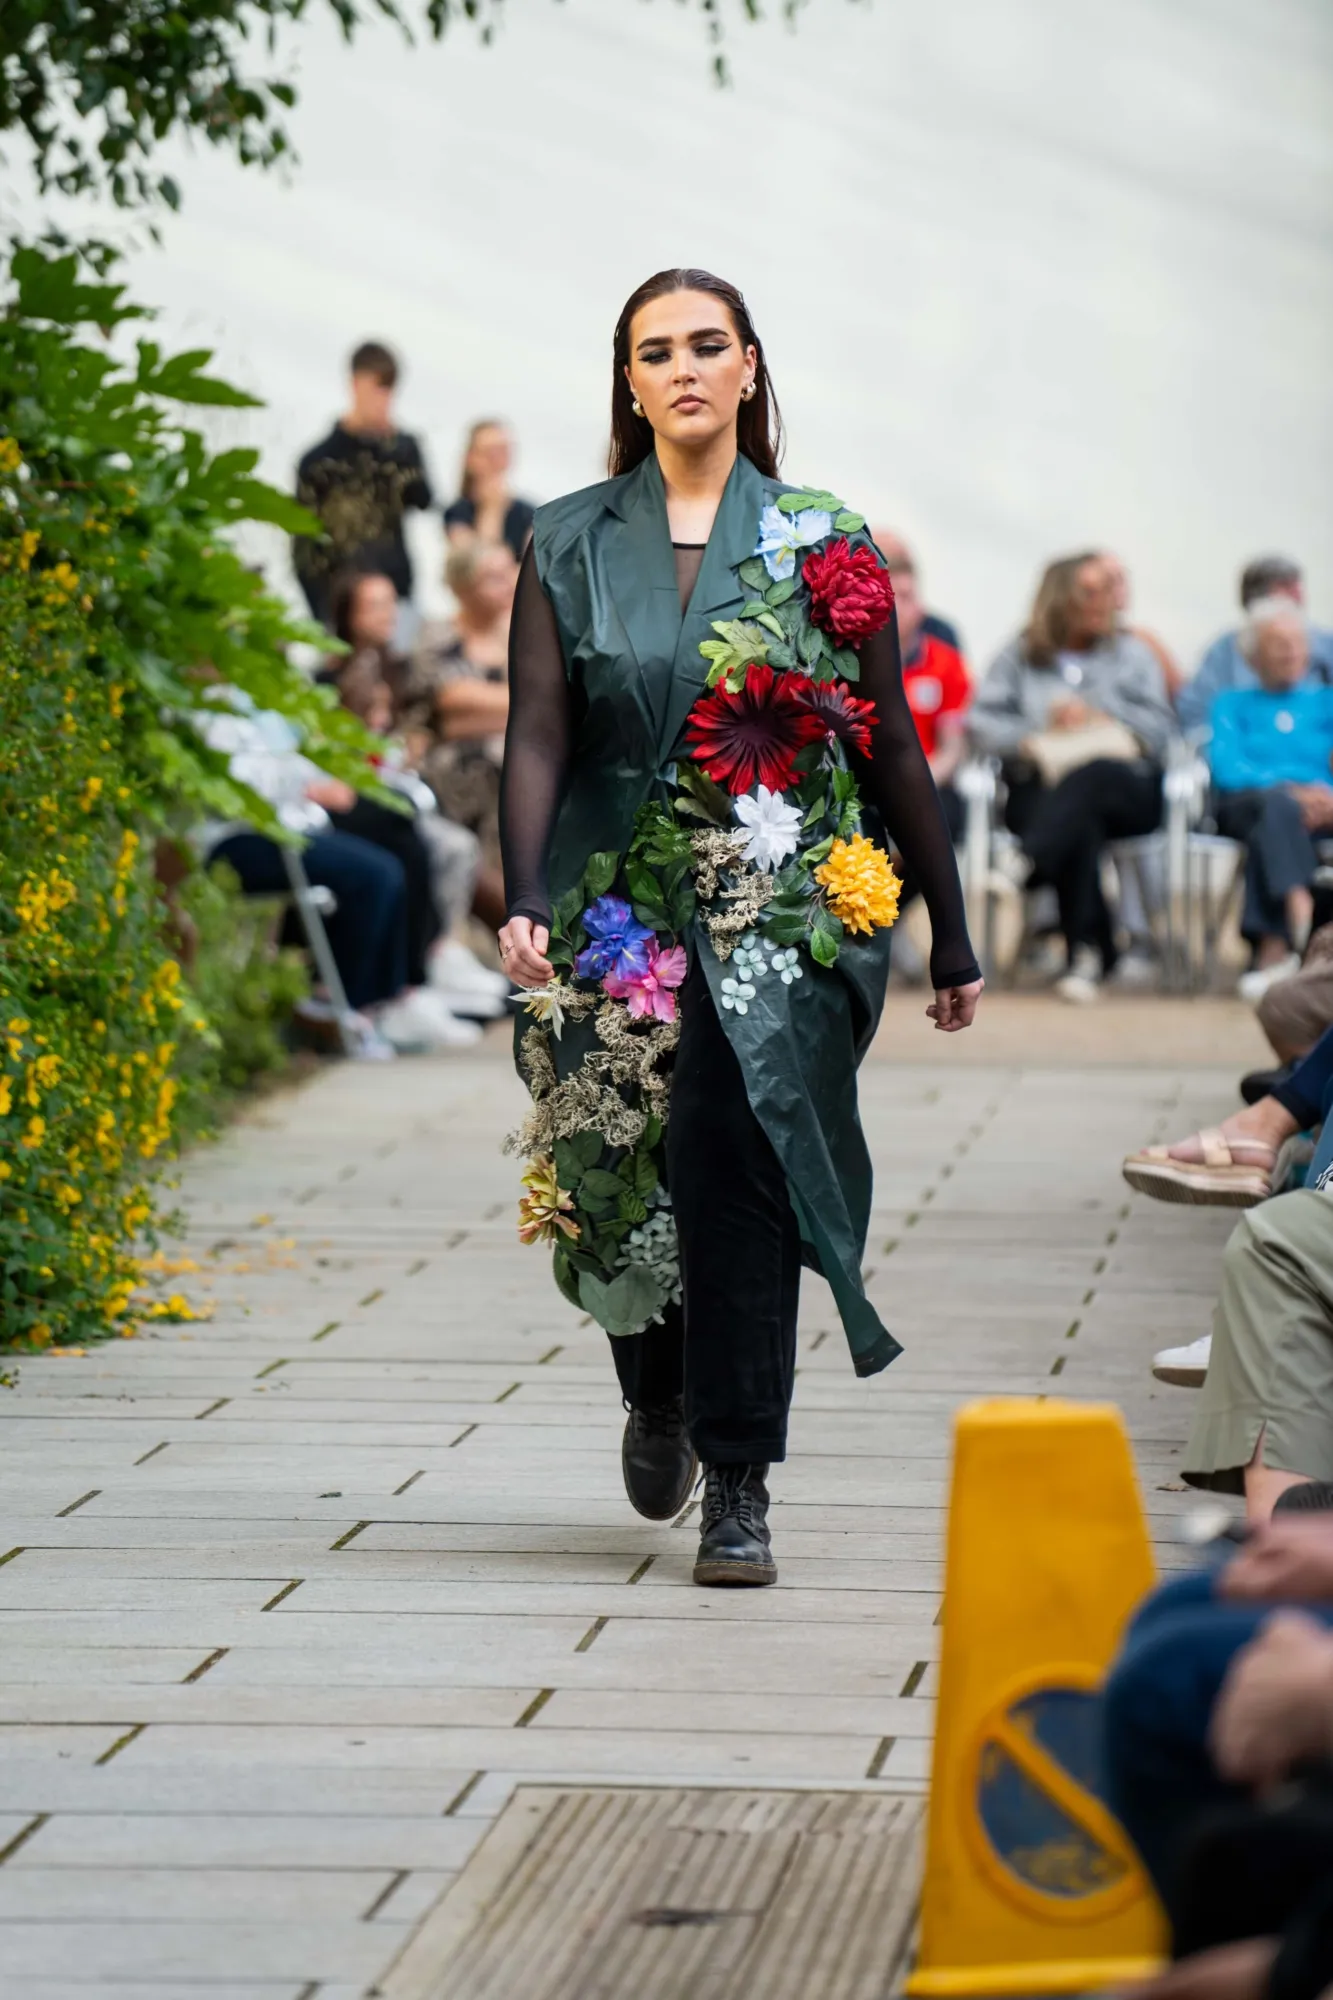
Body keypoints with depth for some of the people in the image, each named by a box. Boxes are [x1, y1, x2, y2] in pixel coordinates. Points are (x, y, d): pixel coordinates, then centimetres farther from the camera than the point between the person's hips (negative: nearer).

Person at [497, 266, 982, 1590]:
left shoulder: (823, 544, 6)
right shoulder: (572, 547, 7)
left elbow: (892, 751, 8)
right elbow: (538, 736, -2)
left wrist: (950, 936, 9)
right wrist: (524, 903, -16)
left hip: (786, 920, -1)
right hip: (621, 921, 1)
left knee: (737, 1167, -16)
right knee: (619, 1184, 3)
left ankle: (738, 1489, -10)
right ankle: (659, 1398, 36)